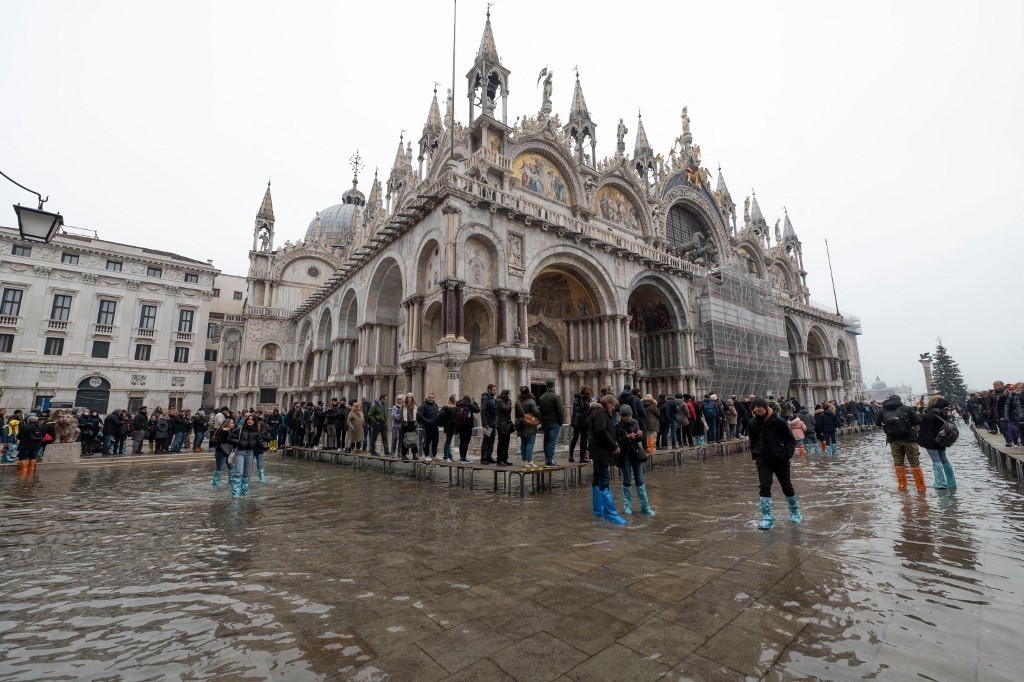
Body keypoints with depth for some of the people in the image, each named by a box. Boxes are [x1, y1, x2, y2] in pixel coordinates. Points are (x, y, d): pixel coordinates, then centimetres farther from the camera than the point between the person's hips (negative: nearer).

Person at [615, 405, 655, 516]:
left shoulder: (634, 423, 3)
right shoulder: (618, 426, -7)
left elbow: (639, 440, 6)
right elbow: (619, 441, -12)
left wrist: (640, 435, -16)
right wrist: (627, 437, -28)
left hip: (636, 454, 3)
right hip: (625, 456, -3)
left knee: (640, 481, 7)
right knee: (627, 482, 5)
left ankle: (645, 506, 15)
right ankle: (627, 506, 17)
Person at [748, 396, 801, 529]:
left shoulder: (778, 421, -13)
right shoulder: (753, 424, -4)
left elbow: (791, 439, -4)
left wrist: (788, 454, -14)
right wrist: (754, 457, 7)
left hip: (781, 460, -1)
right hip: (763, 461, 1)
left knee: (787, 487, 16)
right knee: (764, 487, -8)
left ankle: (795, 512, 40)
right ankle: (767, 518, -2)